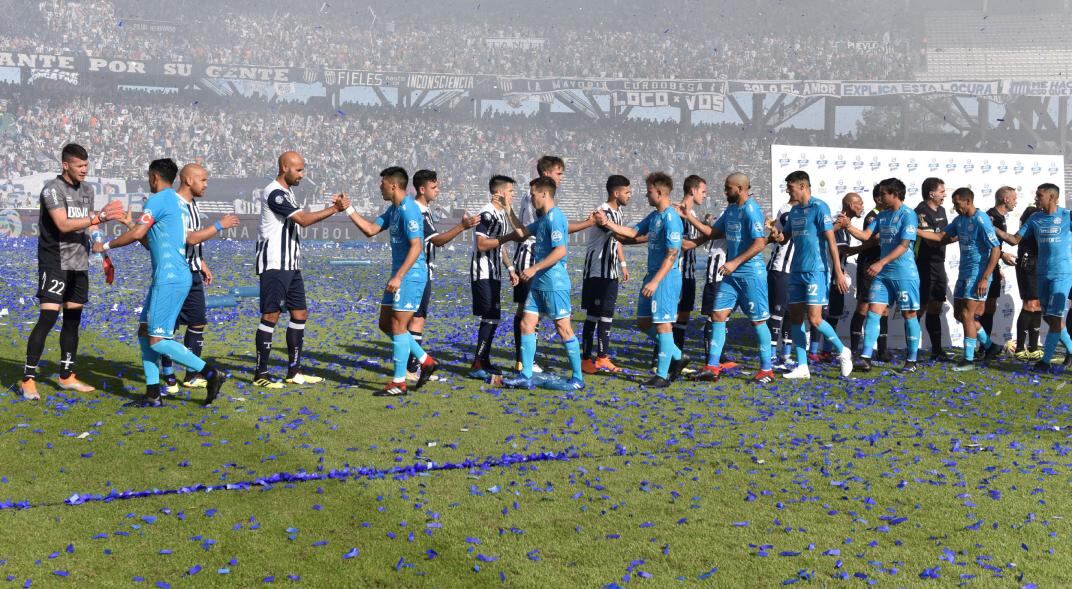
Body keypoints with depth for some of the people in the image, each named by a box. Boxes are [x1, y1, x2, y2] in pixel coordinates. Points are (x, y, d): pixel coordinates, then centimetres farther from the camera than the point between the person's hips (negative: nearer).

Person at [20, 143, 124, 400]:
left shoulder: (87, 190, 12)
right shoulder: (52, 189, -11)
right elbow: (63, 224, -23)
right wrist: (99, 216, -29)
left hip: (79, 264, 7)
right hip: (55, 263, -7)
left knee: (73, 319, 11)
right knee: (48, 317, -13)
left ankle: (67, 376, 20)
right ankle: (28, 379, -8)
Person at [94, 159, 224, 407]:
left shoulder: (159, 199, -10)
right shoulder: (178, 202, 19)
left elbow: (137, 234, -16)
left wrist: (106, 246, -3)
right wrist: (132, 223, 33)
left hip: (169, 279, -10)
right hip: (170, 277, 10)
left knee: (158, 341, -8)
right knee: (144, 331, 12)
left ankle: (211, 373, -9)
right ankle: (153, 395, 11)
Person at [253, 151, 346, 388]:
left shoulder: (287, 192, 17)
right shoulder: (274, 193, -15)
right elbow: (304, 220, -21)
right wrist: (334, 209, -17)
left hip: (291, 265, 10)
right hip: (274, 265, -10)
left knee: (300, 313, 9)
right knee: (271, 315, -7)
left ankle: (294, 371, 15)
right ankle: (260, 374, -1)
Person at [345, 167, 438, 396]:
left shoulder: (408, 210, -17)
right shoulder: (393, 209, 13)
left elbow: (416, 246, -22)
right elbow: (370, 229, 17)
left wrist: (398, 277, -25)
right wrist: (349, 209, 13)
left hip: (410, 277, -10)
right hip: (400, 276, 10)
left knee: (398, 326, -6)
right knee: (385, 324, 13)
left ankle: (399, 383, 1)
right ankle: (425, 361, 21)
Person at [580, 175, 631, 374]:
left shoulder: (619, 213, 11)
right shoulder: (603, 213, -19)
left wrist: (623, 264, 19)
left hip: (611, 272, 9)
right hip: (596, 272, -9)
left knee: (607, 315, 10)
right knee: (593, 315, -4)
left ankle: (602, 358, 17)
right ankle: (586, 359, 3)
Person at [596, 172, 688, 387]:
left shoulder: (671, 219, -17)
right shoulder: (654, 216, 11)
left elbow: (672, 255, -20)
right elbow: (633, 233, 18)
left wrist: (655, 281, -23)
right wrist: (607, 223, 9)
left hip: (666, 278, -10)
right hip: (653, 275, 10)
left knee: (662, 324, -4)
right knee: (643, 322, 13)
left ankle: (662, 376, 3)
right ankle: (677, 356, 25)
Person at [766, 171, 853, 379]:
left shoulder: (819, 207, -9)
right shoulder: (794, 211, 14)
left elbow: (831, 241, -12)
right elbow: (786, 236, 23)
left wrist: (838, 272, -16)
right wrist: (778, 236, -3)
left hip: (816, 270, -8)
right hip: (797, 270, 8)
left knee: (814, 319, -11)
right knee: (795, 316, 4)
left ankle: (843, 352, 11)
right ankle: (802, 367, 10)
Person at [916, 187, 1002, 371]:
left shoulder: (981, 221, -17)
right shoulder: (960, 220, 8)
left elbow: (996, 250, -18)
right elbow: (941, 237, 13)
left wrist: (985, 279, -21)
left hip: (977, 274, -9)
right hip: (964, 273, 9)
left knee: (967, 315, -7)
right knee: (959, 313, 12)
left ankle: (968, 359, 1)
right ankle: (989, 346, 25)